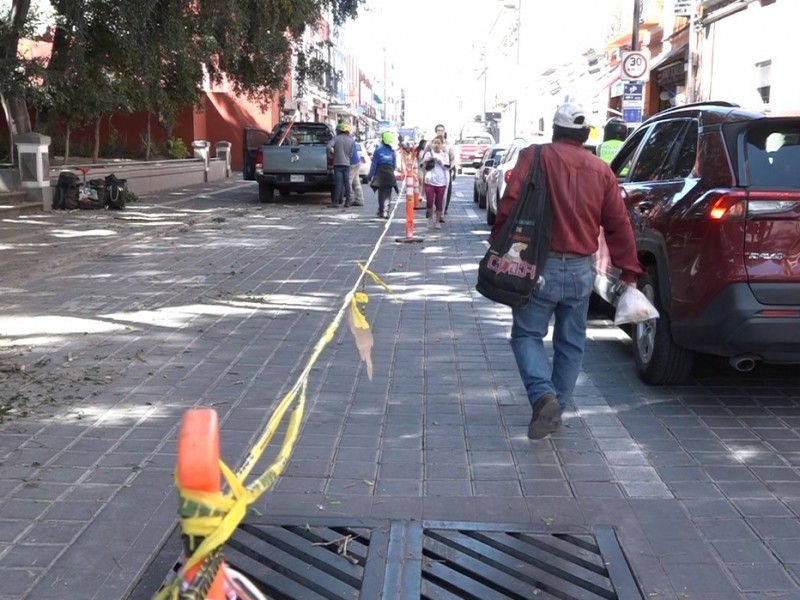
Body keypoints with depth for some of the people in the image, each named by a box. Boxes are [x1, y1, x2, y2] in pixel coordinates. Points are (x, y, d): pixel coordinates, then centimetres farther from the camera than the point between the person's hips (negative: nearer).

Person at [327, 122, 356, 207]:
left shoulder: (336, 138, -2)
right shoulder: (351, 140, 6)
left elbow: (329, 147, -16)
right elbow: (351, 154, 5)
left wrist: (331, 153, 2)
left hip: (338, 163, -2)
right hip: (347, 163, 3)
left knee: (338, 183, -4)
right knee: (346, 183, 7)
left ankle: (336, 202, -8)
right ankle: (347, 202, 7)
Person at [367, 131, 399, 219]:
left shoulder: (378, 150, -6)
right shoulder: (392, 152, -1)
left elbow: (374, 164, -5)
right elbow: (394, 165, 5)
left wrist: (370, 175, 0)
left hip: (380, 174, 0)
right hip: (389, 174, 0)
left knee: (380, 193, 14)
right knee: (387, 194, 0)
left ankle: (381, 211, 22)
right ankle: (385, 211, -14)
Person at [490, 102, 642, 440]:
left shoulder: (535, 157, -3)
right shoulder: (601, 171, 7)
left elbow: (509, 205, -12)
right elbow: (618, 225, 6)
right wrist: (629, 272, 10)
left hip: (540, 265, -3)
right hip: (581, 270, 3)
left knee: (527, 334, 8)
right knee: (570, 343, 15)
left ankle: (543, 394, -15)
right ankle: (555, 413, 21)